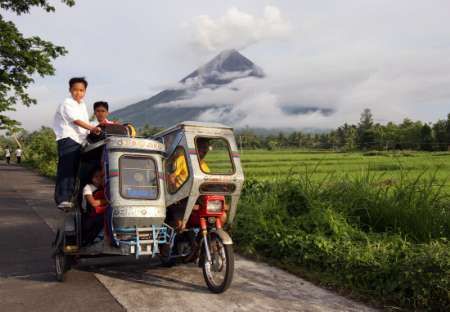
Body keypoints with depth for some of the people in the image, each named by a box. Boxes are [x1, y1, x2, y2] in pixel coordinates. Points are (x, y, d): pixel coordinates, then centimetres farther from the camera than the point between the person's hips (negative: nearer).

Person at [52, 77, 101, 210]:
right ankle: (62, 199, -13)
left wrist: (92, 131, 4)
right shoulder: (67, 103, -6)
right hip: (67, 139, -8)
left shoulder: (82, 105, 20)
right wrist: (92, 128, -25)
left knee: (74, 170, 9)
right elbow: (76, 121, -17)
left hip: (79, 141, 8)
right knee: (65, 169, -12)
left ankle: (69, 198, 16)